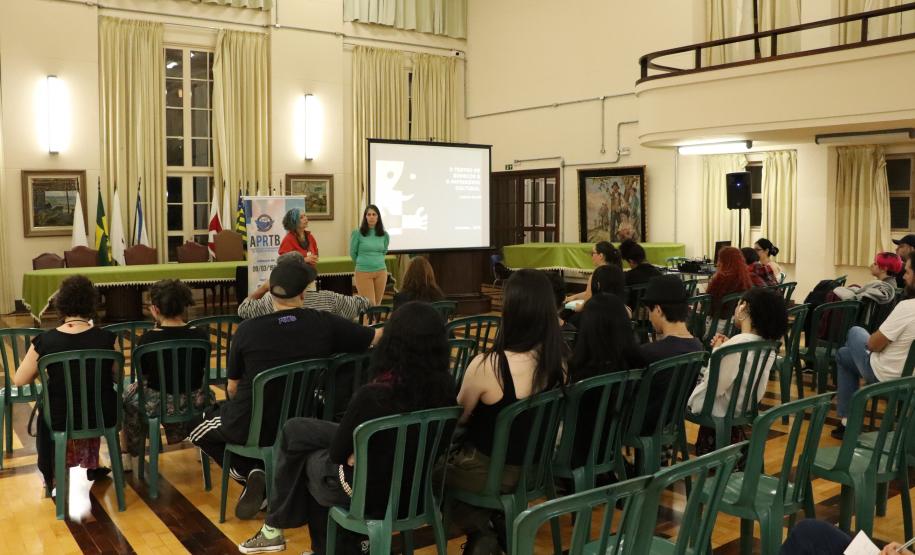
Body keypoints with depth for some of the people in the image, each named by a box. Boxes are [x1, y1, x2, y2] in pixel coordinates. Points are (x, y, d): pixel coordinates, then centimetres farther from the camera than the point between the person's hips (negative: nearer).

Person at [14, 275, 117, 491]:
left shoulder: (44, 341, -15)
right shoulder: (106, 338, -15)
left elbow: (19, 380, -2)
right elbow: (117, 377, 1)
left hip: (62, 420, 0)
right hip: (102, 416, 0)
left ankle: (50, 473, 52)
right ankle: (91, 466, 48)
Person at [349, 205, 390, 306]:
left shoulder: (384, 235, 2)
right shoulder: (357, 233, -7)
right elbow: (353, 253, 7)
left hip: (381, 272, 4)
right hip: (363, 272, -3)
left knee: (377, 305, 10)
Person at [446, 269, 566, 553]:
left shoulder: (487, 365, -30)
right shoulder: (559, 358, -13)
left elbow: (458, 417, -10)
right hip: (537, 466, 6)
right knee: (455, 455, 29)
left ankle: (480, 531, 11)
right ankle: (494, 524, 20)